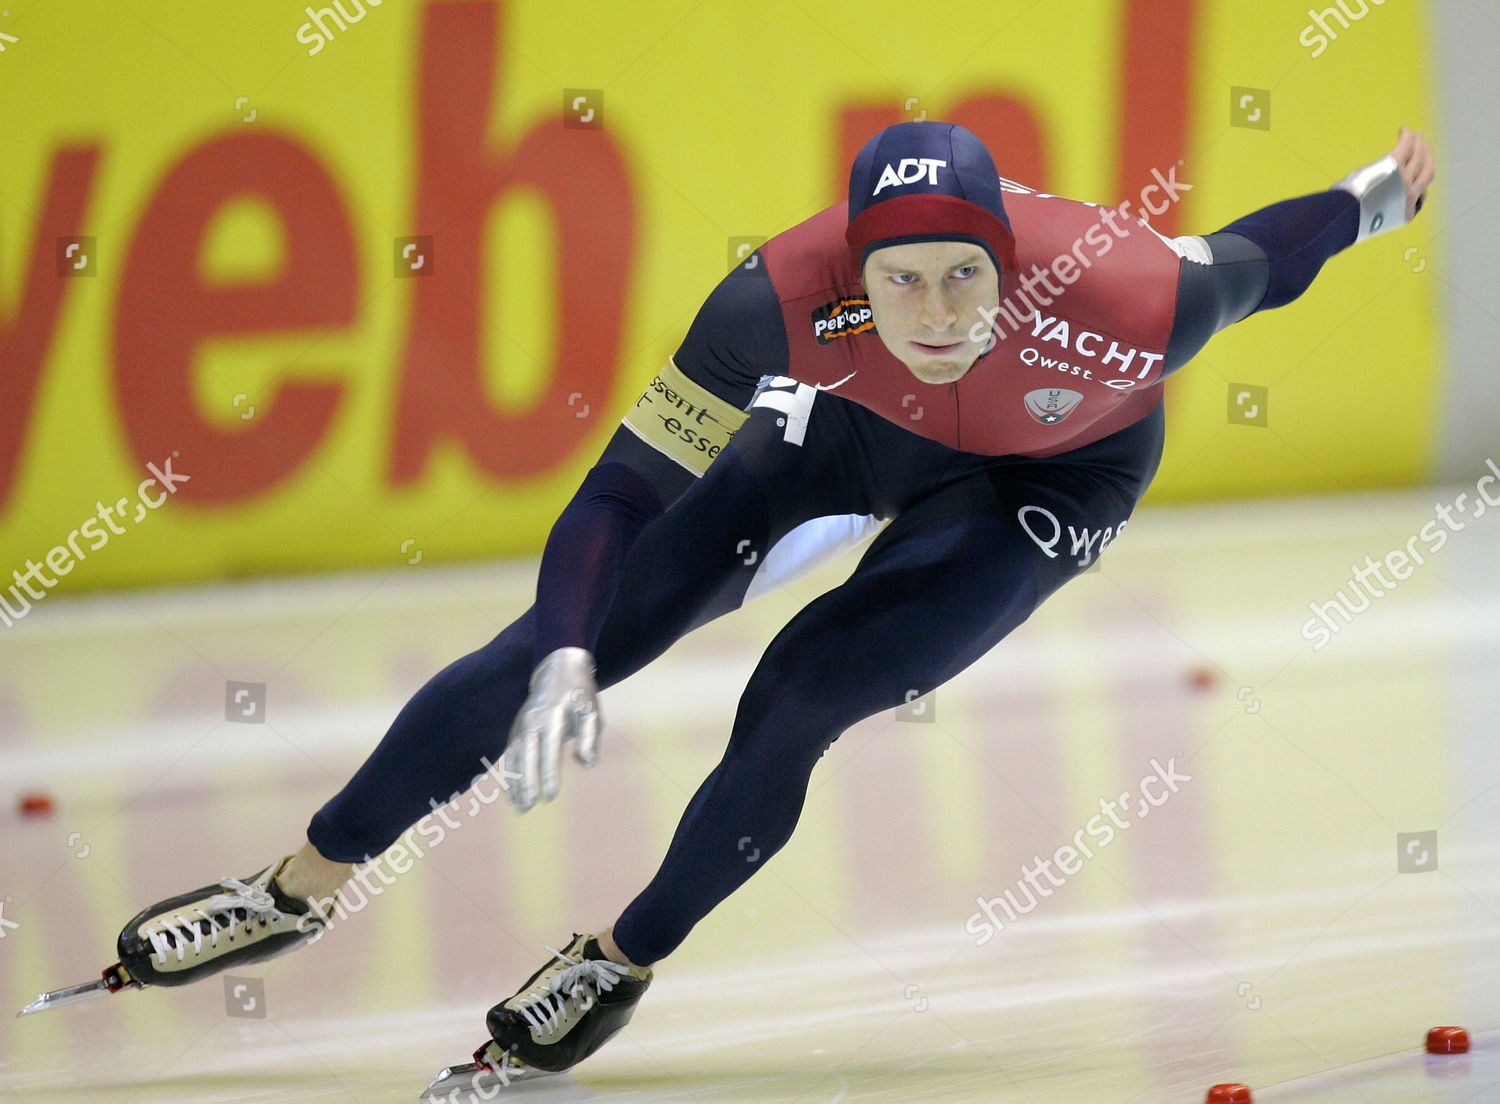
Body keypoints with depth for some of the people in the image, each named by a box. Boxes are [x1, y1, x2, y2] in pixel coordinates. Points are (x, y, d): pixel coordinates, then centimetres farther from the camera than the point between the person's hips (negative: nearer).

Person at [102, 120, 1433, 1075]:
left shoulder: (1126, 296, -41)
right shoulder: (788, 299, -38)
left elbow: (1244, 268, -17)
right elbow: (625, 490, -29)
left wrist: (1370, 204, 2)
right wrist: (566, 666, -42)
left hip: (1055, 472, -1)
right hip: (855, 422, 1)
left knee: (800, 699, -19)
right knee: (563, 642, -2)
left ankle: (626, 962, 8)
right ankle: (303, 891, 17)